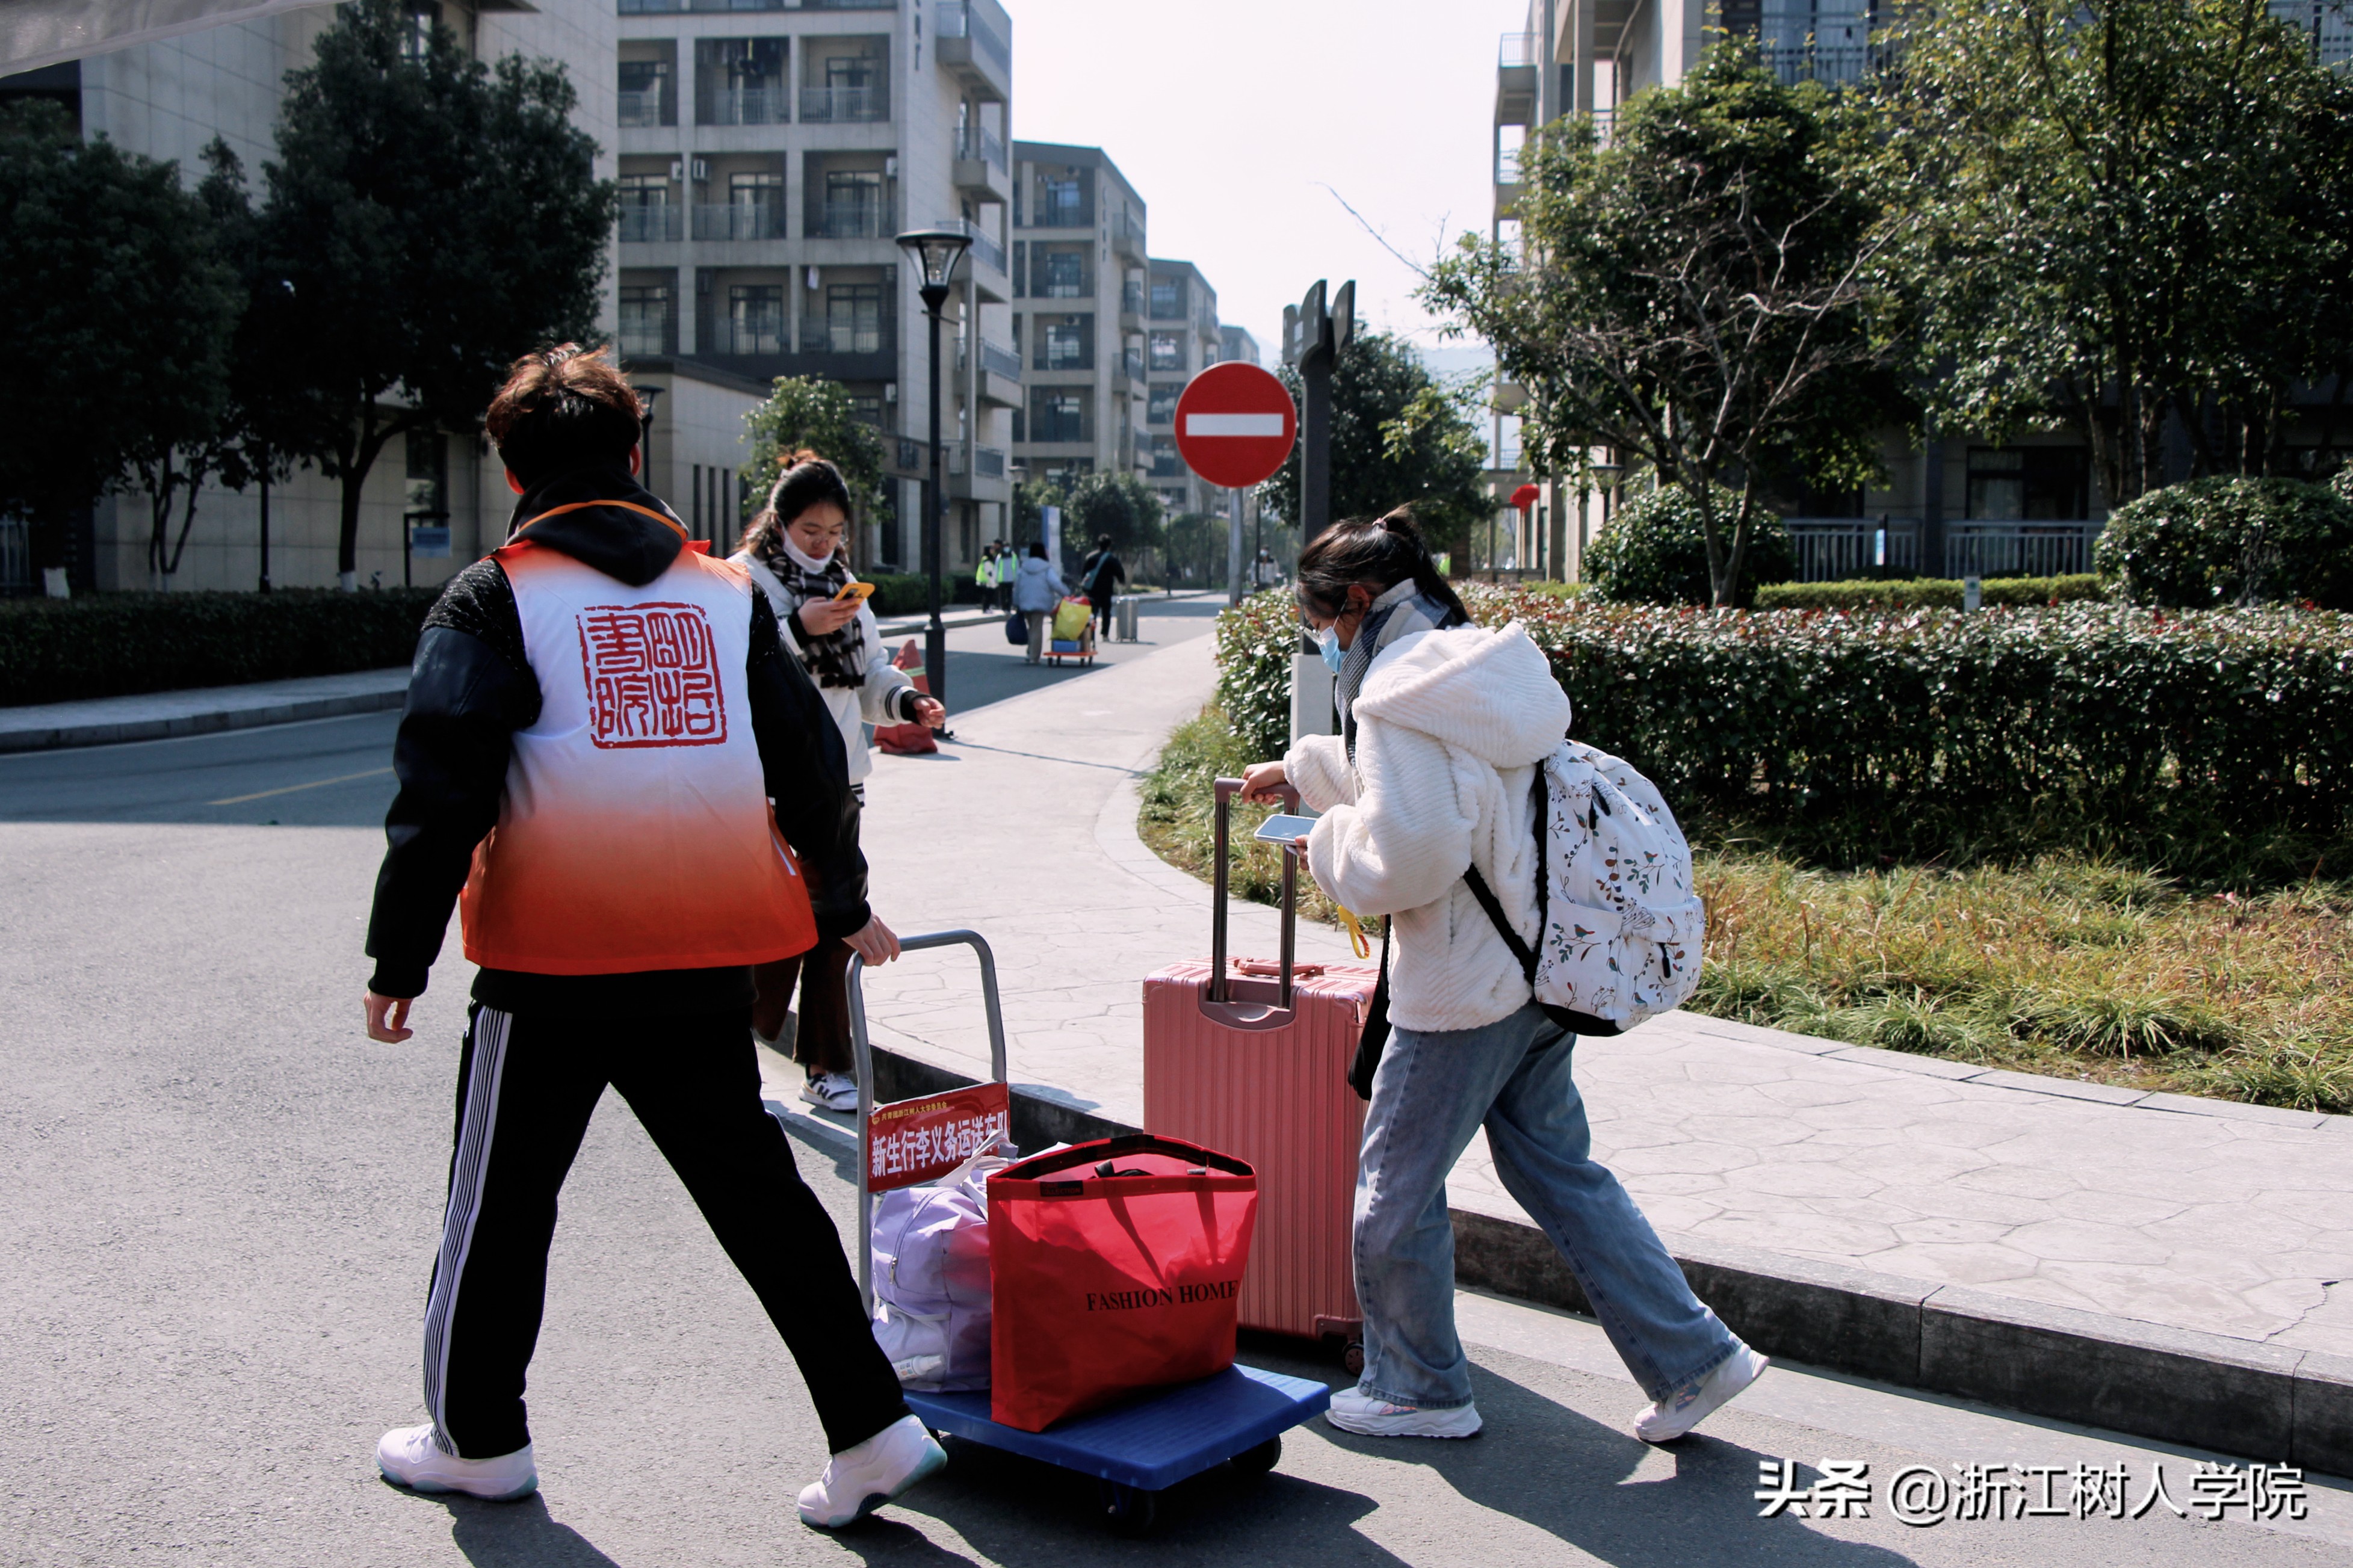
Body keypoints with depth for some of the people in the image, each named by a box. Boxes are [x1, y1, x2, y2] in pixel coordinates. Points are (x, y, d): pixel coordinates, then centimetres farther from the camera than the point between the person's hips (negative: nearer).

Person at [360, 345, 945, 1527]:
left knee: (502, 1200, 15)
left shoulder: (493, 599, -3)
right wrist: (844, 906, 25)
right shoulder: (727, 594, 9)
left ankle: (477, 1436, 31)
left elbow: (440, 790, -8)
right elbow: (811, 764, 13)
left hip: (551, 966, -3)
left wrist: (398, 958, -2)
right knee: (758, 1195, 12)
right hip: (709, 967, 4)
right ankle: (871, 1429, 12)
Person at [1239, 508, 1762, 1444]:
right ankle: (1692, 1359, 19)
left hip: (1462, 990, -9)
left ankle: (1418, 1391, 24)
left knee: (1396, 1189, 8)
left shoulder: (1401, 694, -19)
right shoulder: (1478, 669, 12)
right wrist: (1300, 769, 43)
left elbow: (1405, 857, -27)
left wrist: (1328, 842, -7)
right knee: (1557, 1169, 18)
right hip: (1540, 971, 9)